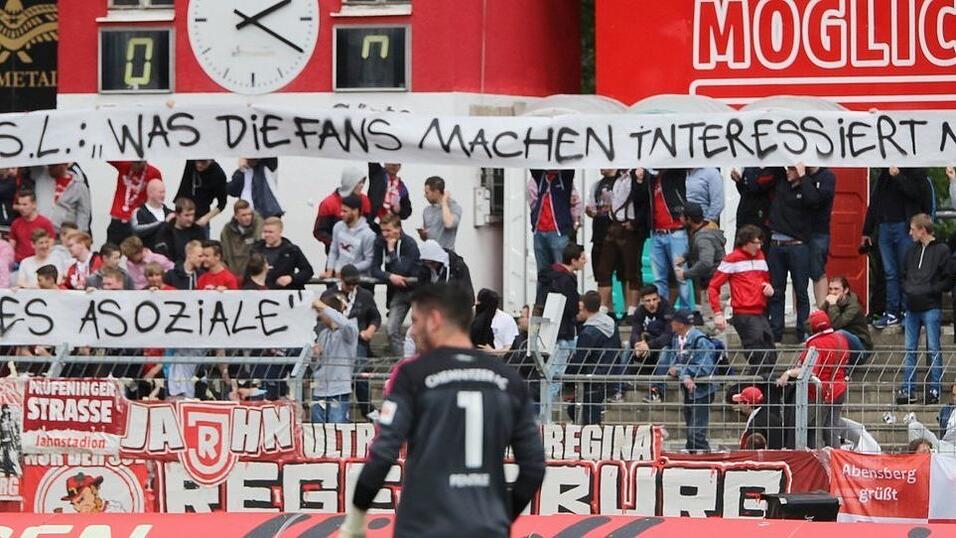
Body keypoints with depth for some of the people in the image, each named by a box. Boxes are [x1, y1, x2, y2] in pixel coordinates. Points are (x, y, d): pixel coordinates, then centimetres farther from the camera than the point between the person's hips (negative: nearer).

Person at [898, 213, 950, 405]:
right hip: (912, 307, 6)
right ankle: (907, 390, 10)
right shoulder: (912, 250, 13)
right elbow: (904, 275, 23)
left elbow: (948, 281, -7)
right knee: (909, 349, 6)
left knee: (933, 349, -2)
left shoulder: (941, 250, -5)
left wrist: (928, 290, -15)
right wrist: (907, 288, 3)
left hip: (931, 308, -6)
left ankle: (934, 390, 3)